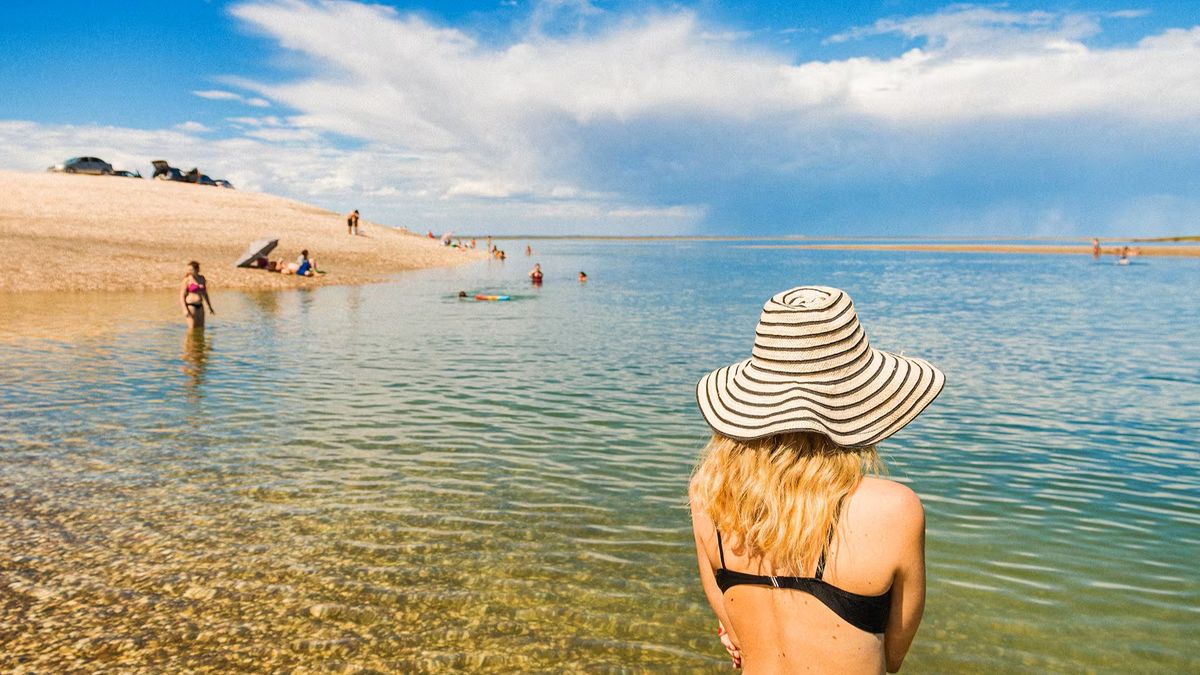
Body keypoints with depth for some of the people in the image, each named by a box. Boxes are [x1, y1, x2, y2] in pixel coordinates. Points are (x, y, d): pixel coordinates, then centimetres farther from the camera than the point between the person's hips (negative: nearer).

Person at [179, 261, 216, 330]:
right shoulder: (187, 280, -9)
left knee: (201, 329, 8)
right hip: (190, 306, -6)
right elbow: (181, 296, -10)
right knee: (192, 329, -7)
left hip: (200, 306, 6)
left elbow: (205, 294, 17)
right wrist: (185, 309, -21)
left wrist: (210, 307, 17)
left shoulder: (202, 278, 8)